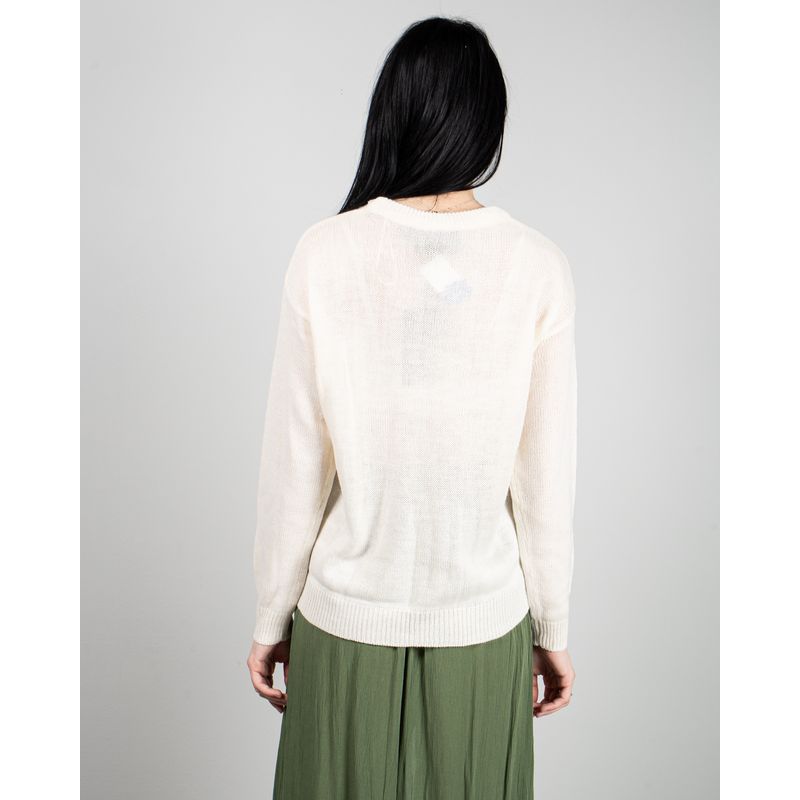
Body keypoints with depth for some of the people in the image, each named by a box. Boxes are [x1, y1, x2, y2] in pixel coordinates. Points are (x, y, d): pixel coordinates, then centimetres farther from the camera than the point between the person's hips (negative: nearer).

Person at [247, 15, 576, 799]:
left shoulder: (324, 254, -13)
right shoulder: (538, 269, -12)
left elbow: (292, 467, -9)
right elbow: (547, 480, -7)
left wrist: (270, 616, 5)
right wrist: (553, 629, 7)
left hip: (347, 619, 0)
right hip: (483, 622, 1)